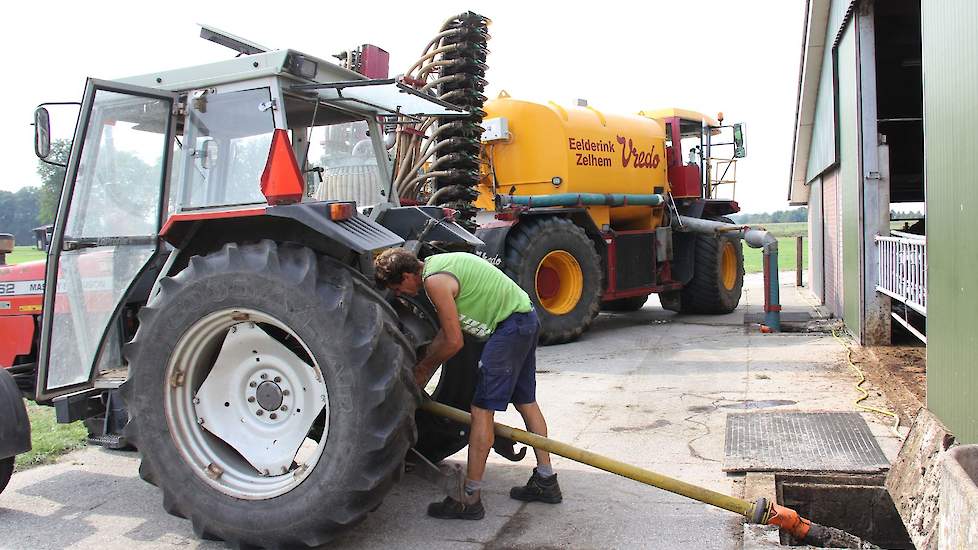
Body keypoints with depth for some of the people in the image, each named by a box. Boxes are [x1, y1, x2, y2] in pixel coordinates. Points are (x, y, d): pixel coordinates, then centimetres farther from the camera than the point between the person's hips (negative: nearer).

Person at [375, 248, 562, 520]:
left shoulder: (435, 281, -18)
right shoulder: (435, 263, 12)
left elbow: (454, 342, -15)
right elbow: (448, 328, 16)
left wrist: (423, 369, 1)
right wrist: (423, 369, 15)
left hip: (510, 326, -11)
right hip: (527, 317, 11)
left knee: (481, 410, -7)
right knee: (526, 401, 19)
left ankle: (470, 500, -1)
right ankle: (546, 481, 29)